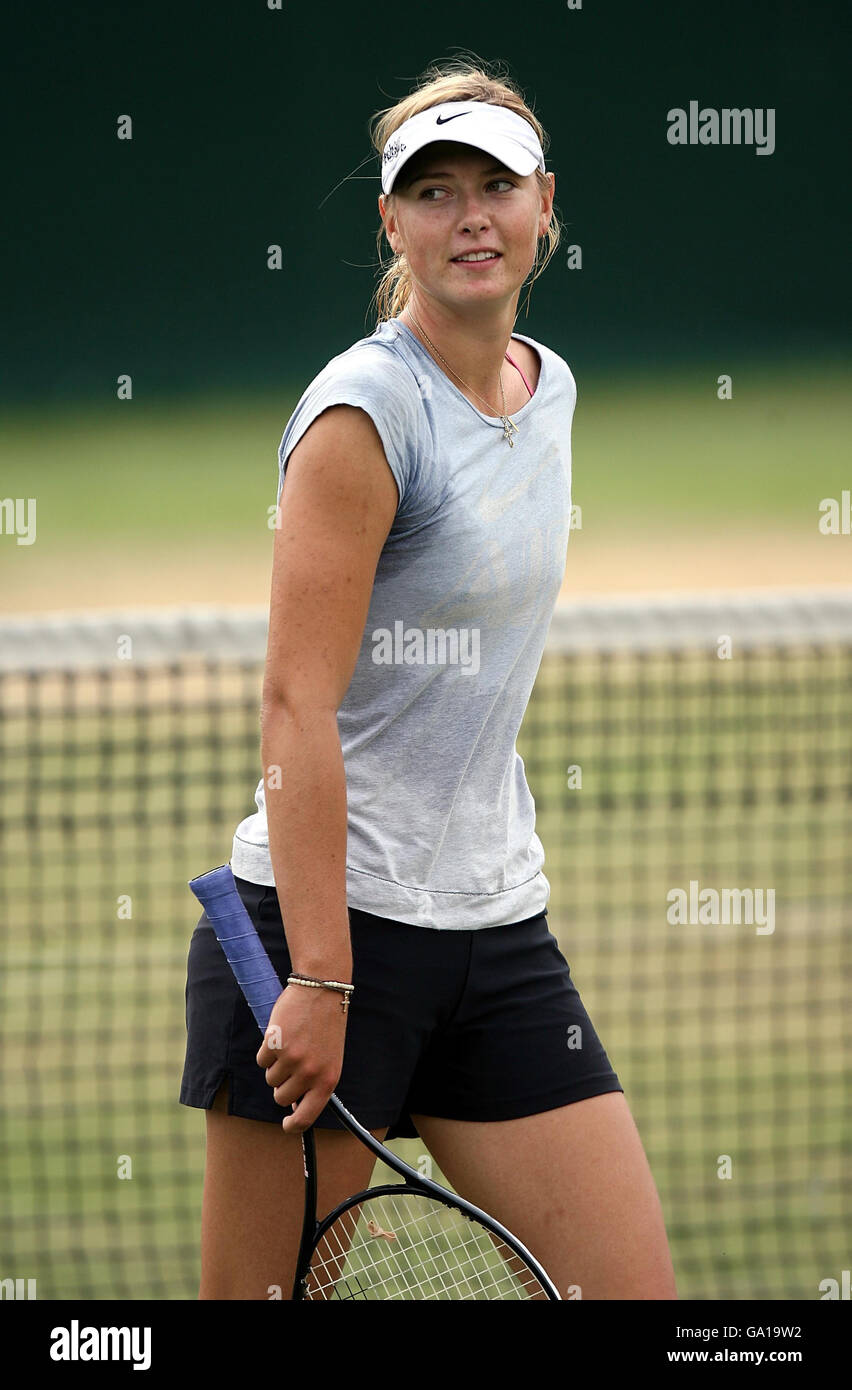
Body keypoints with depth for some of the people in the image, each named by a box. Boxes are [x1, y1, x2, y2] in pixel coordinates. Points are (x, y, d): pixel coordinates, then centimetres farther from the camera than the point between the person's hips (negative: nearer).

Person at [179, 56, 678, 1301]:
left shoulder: (550, 390, 12)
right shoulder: (365, 407, -12)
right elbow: (297, 706, -17)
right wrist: (321, 982, -22)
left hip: (498, 929, 7)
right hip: (329, 917, -7)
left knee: (635, 1292, -1)